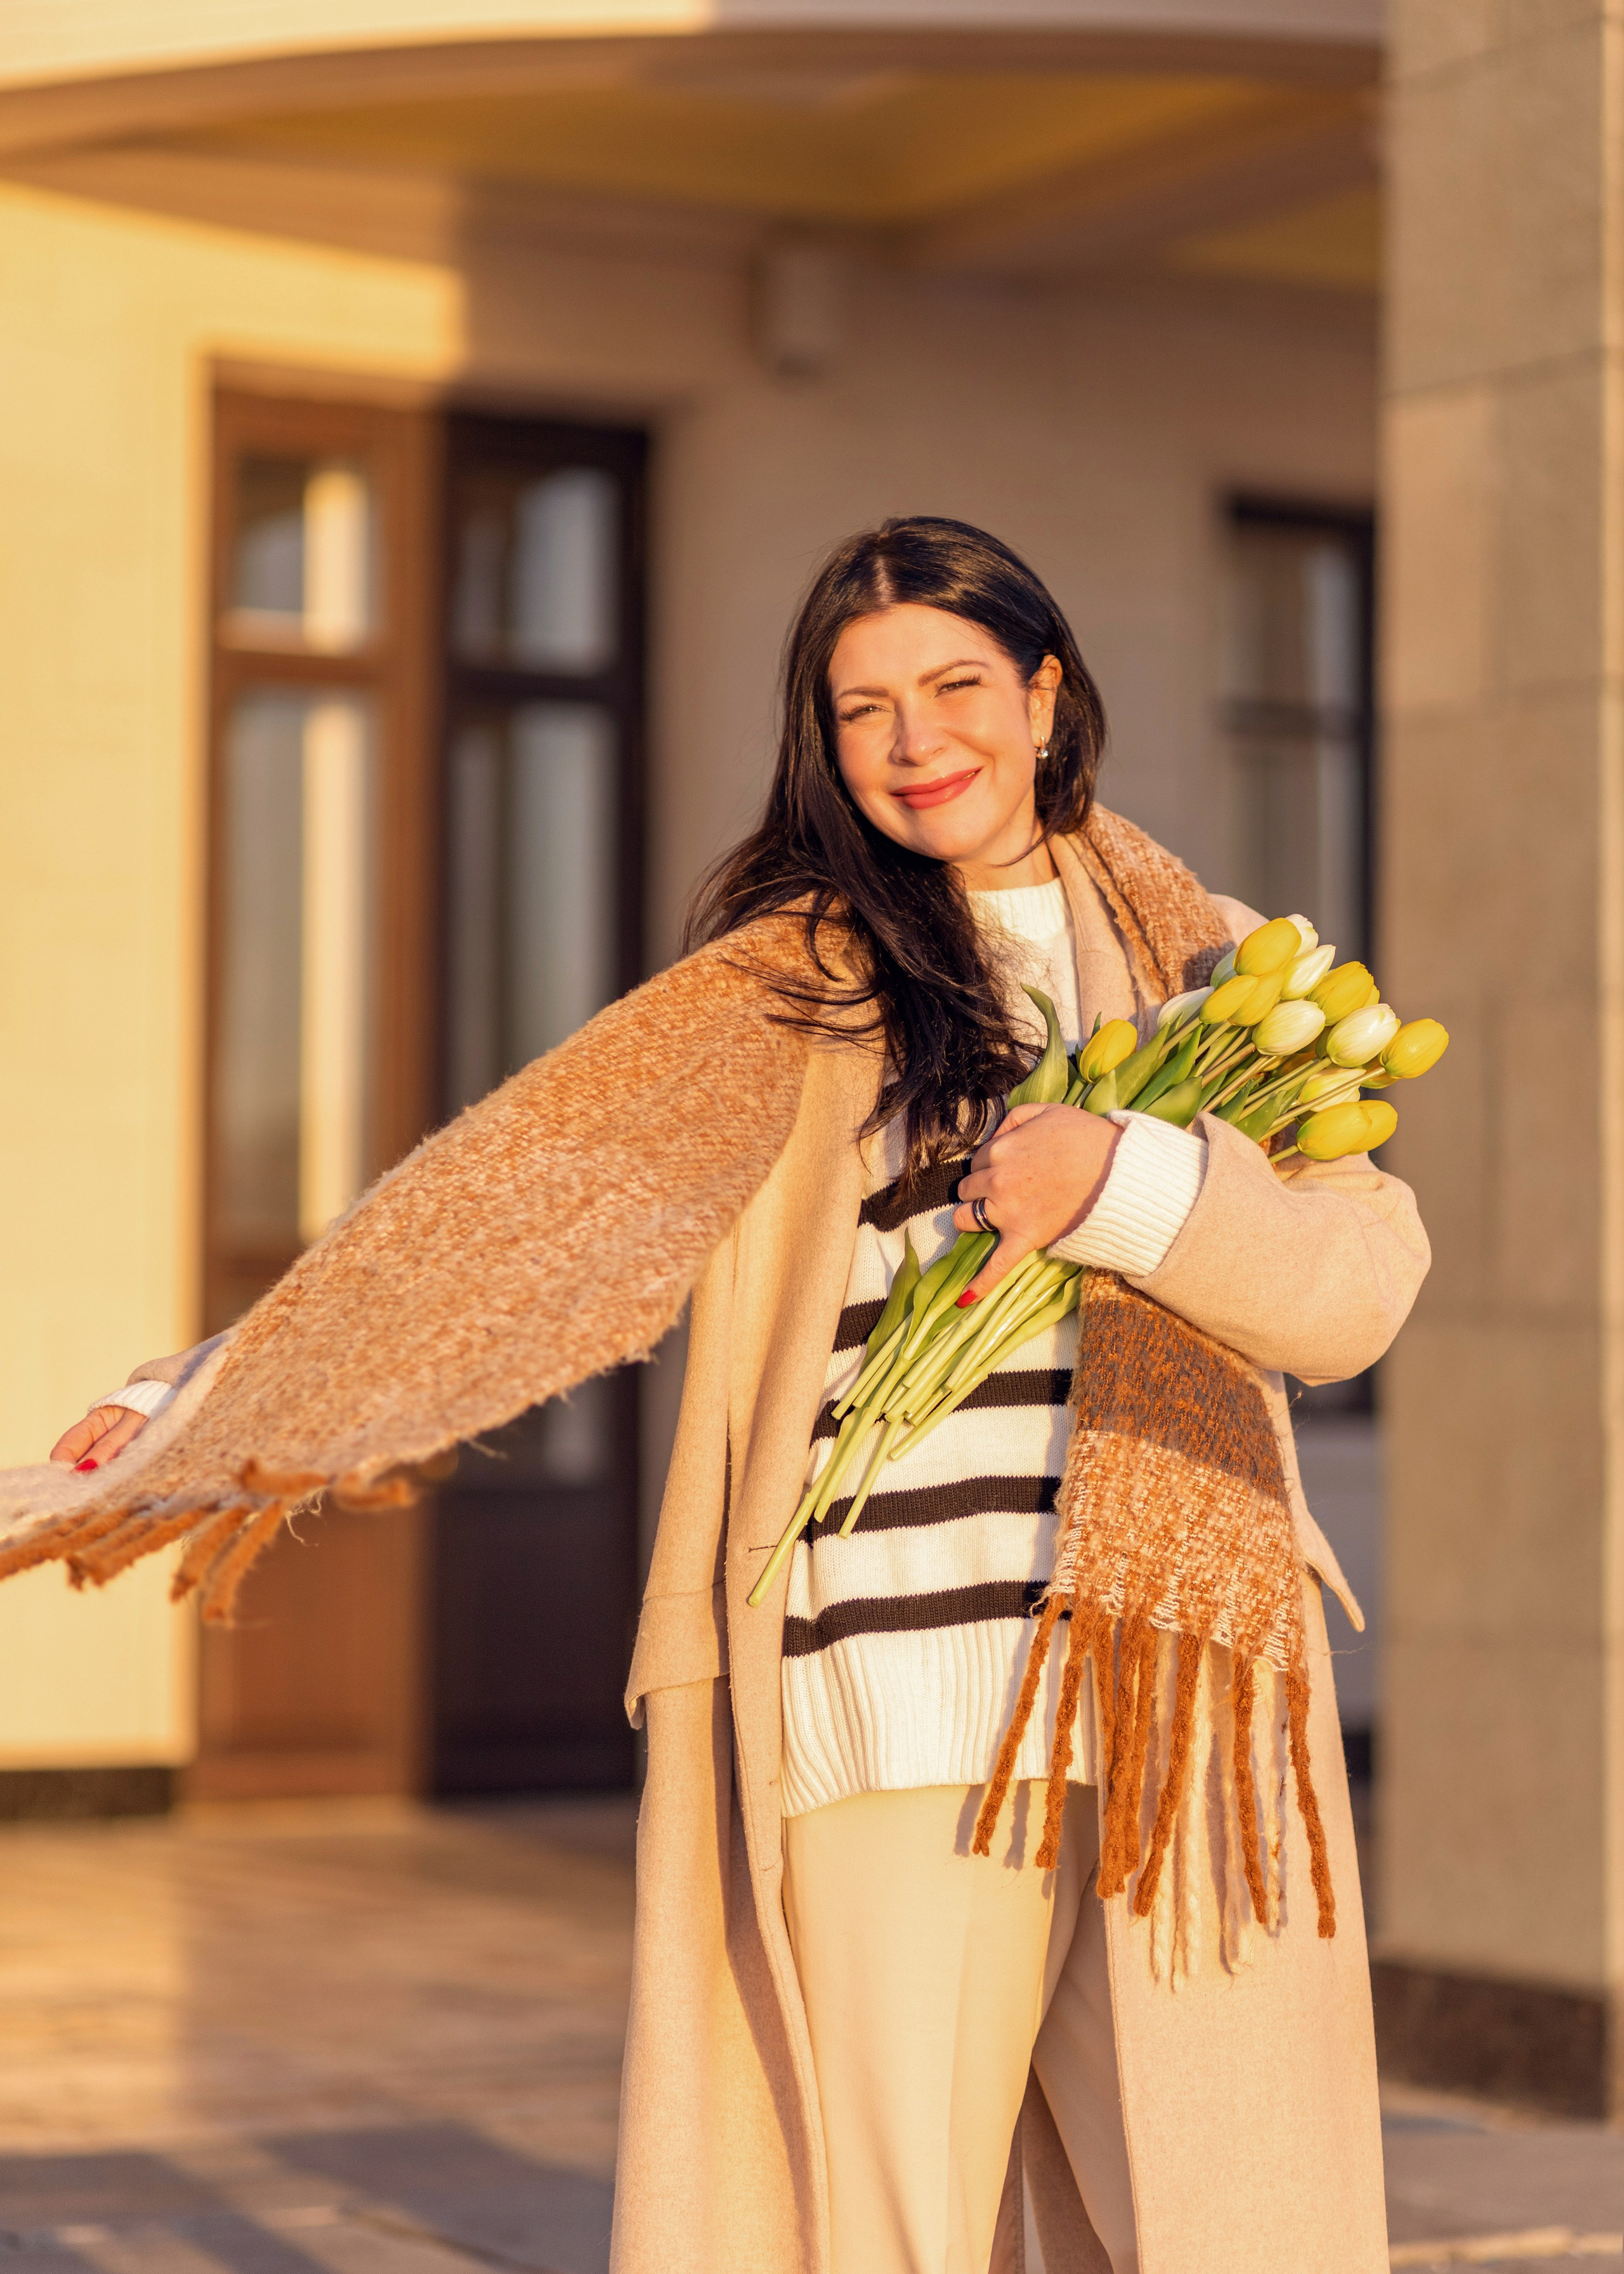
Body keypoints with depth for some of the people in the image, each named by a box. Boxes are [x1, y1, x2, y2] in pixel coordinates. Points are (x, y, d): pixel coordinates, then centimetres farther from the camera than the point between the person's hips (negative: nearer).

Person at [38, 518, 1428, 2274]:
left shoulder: (1208, 965, 14)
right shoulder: (784, 983, 8)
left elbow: (1361, 1283, 4)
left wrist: (1119, 1179, -13)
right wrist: (220, 1398, -9)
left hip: (1181, 1711, 2)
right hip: (893, 1714, -2)